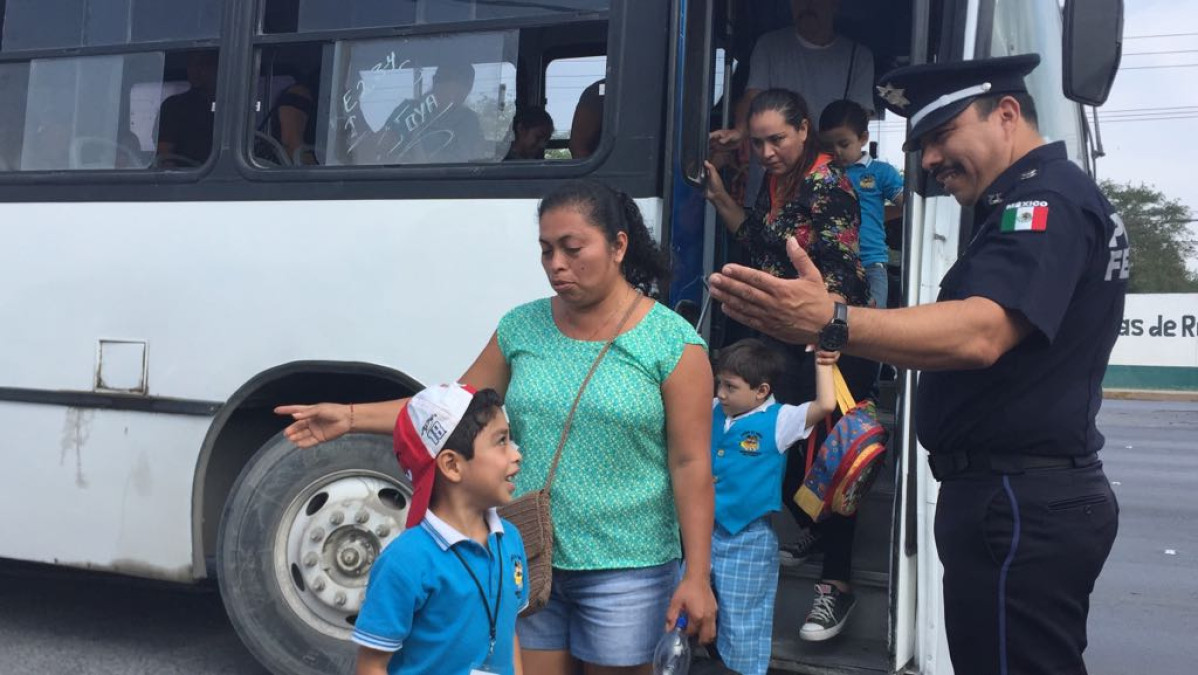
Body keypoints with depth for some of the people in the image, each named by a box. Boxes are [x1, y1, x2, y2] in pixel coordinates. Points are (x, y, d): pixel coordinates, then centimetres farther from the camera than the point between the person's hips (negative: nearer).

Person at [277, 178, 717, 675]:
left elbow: (690, 465, -10)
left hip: (625, 568, -3)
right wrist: (350, 417, -2)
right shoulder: (521, 327, 3)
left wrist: (697, 576, -13)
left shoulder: (671, 341, -9)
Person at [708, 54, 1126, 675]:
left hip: (1018, 507, -11)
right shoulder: (1053, 198, 20)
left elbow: (980, 333, -33)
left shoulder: (1048, 198, -15)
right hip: (1035, 499, 11)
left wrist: (830, 323, -44)